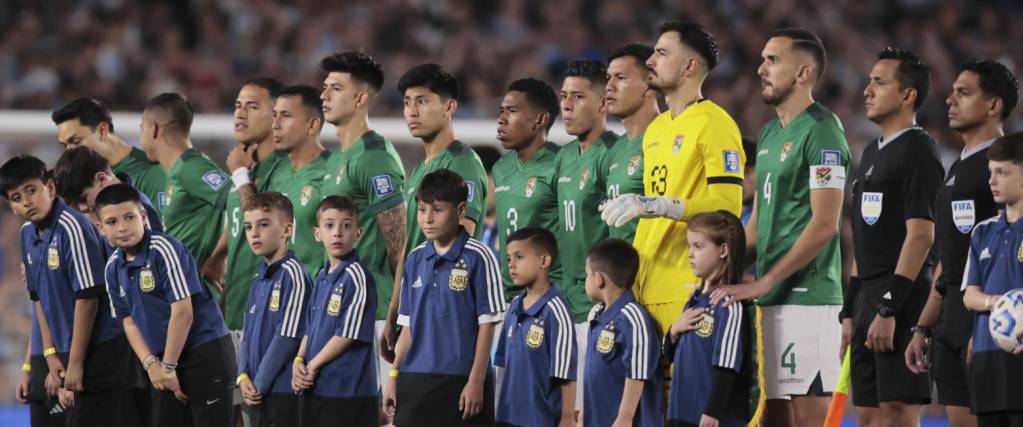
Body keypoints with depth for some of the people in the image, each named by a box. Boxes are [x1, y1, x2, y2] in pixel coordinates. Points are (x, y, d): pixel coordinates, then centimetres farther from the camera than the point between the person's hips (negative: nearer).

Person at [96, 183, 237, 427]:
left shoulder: (164, 250, -18)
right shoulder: (113, 268, 5)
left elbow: (182, 311, -20)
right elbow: (129, 321, 11)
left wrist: (168, 366, -15)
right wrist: (150, 362, -4)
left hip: (206, 353, -8)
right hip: (166, 360, 8)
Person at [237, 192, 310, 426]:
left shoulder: (292, 274, -12)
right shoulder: (258, 280, 14)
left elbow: (287, 337, -16)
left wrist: (260, 383, -12)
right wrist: (243, 377, 1)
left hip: (283, 390, -8)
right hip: (256, 392, 8)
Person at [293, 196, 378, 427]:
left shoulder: (356, 276, -11)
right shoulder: (322, 277, 15)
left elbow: (348, 335, -15)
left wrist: (313, 366, -9)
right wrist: (299, 361, -1)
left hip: (348, 392, -9)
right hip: (314, 388, 9)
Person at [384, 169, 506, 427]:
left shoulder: (477, 258, -7)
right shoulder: (415, 260, 10)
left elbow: (486, 324, -7)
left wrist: (476, 381, -11)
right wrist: (394, 375, 12)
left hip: (460, 380, -5)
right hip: (415, 381, 6)